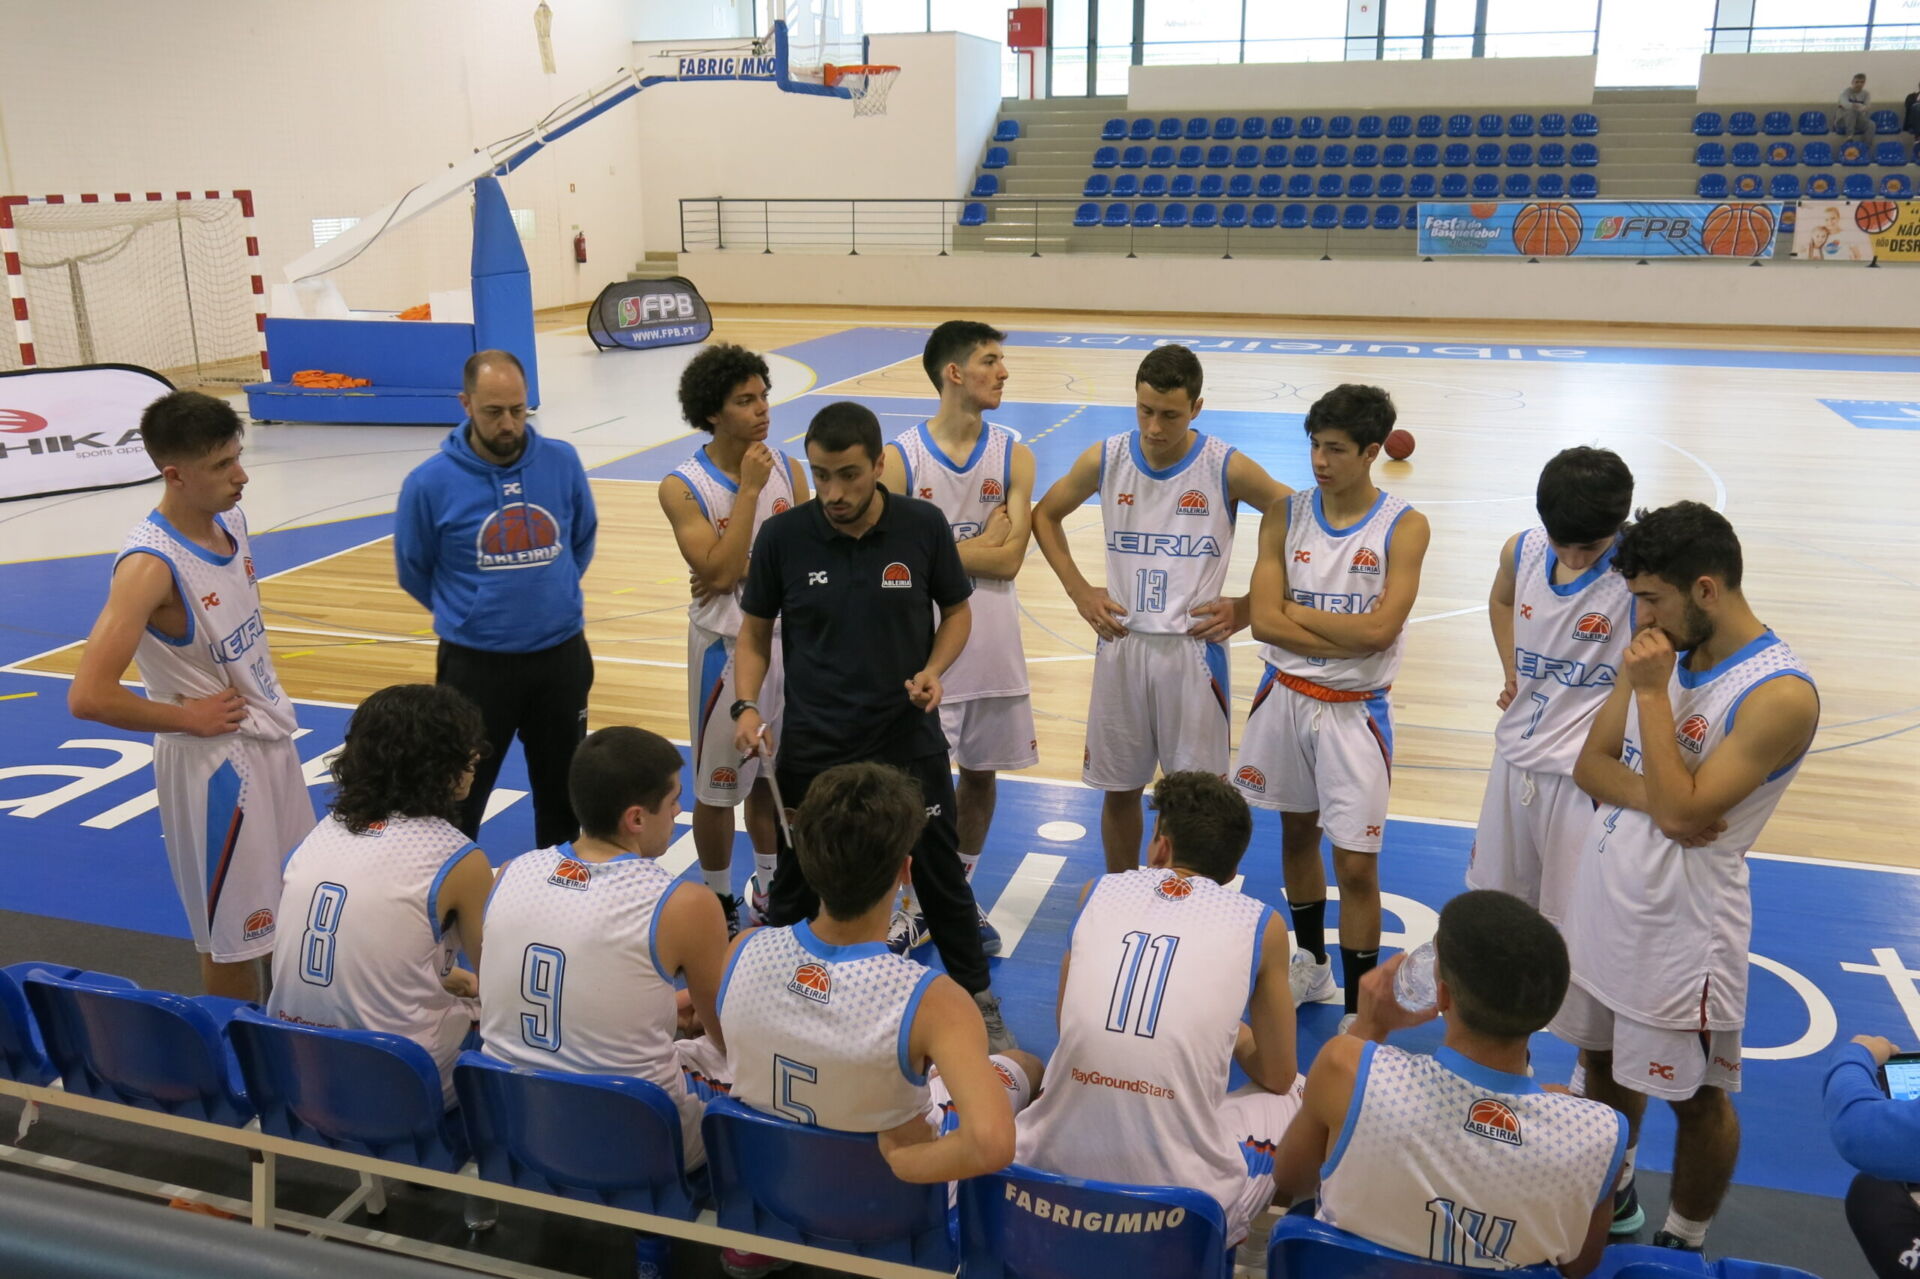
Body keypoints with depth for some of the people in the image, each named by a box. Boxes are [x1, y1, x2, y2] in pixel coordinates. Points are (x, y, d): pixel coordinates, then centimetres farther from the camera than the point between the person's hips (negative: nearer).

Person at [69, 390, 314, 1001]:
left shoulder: (231, 519, 0)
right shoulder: (150, 565, -25)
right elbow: (89, 696, -30)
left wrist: (270, 700, 9)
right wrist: (189, 717, -18)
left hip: (269, 738, 9)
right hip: (214, 761, -8)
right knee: (230, 937, 8)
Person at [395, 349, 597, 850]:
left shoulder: (562, 462, -6)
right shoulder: (430, 483, -13)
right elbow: (414, 570, 3)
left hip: (562, 656, 3)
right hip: (476, 663, -3)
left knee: (563, 790, 18)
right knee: (459, 797, 9)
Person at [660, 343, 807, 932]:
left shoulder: (788, 468, -2)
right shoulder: (682, 487, -15)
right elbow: (719, 573, -24)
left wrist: (748, 566, -19)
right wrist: (749, 490, -23)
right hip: (727, 645, -4)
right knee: (718, 783, 8)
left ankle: (769, 889, 36)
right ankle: (718, 901, 26)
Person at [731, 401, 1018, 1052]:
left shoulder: (924, 525, -9)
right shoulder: (782, 535, -9)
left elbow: (957, 611, 5)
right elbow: (754, 633, 2)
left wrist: (933, 670, -13)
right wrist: (746, 705, -13)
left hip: (910, 742, 0)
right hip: (811, 748, 0)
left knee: (942, 879, 14)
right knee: (796, 891, 14)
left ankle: (979, 1005, 34)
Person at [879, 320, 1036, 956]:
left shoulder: (1013, 456, -1)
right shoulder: (900, 457, -8)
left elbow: (1009, 558, -12)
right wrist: (977, 545, -16)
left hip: (992, 645, 3)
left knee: (980, 773, 14)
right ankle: (920, 903, 26)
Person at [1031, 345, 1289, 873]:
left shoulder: (1227, 468, -11)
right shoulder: (1104, 459, -3)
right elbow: (1045, 516, 12)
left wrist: (1250, 605, -7)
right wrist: (1079, 590, 3)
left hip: (1195, 647, -2)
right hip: (1122, 645, 3)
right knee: (1119, 788, 13)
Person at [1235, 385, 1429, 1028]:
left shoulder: (1403, 527, -11)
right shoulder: (1286, 516, -3)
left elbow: (1380, 629, -22)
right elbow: (1263, 620, -12)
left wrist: (1295, 611, -13)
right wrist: (1347, 638, -19)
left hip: (1354, 709, -3)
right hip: (1285, 697, 4)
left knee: (1356, 863, -2)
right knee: (1297, 831, 19)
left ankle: (1359, 1009, 12)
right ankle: (1311, 964, 40)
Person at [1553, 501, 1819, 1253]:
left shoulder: (1781, 695, -22)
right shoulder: (1666, 653, 2)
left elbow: (1684, 810, -27)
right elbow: (1589, 765, 3)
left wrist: (1651, 693, -23)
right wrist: (1650, 795, -18)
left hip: (1680, 929, -7)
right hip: (1600, 904, 7)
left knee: (1695, 1098, 11)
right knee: (1603, 1059, 23)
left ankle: (1684, 1243, 32)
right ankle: (1612, 1190, 45)